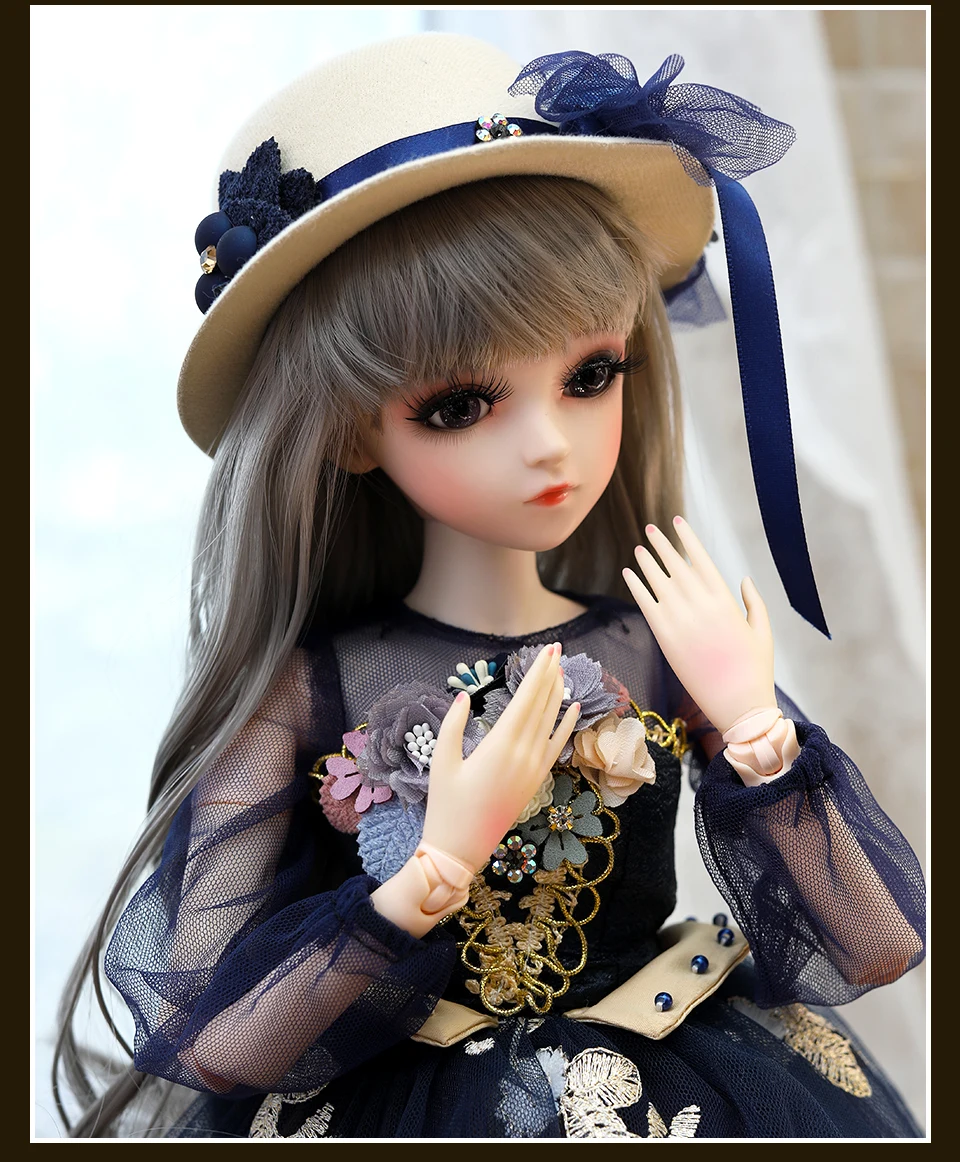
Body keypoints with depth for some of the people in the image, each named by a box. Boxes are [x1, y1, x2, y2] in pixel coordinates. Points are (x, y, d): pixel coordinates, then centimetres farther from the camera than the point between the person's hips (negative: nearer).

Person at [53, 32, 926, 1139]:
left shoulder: (672, 649, -7)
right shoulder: (295, 693, -12)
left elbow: (879, 946, -6)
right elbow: (204, 1038, -15)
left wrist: (751, 723, -18)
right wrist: (441, 866, -23)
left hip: (678, 1086, 3)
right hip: (397, 1104, -2)